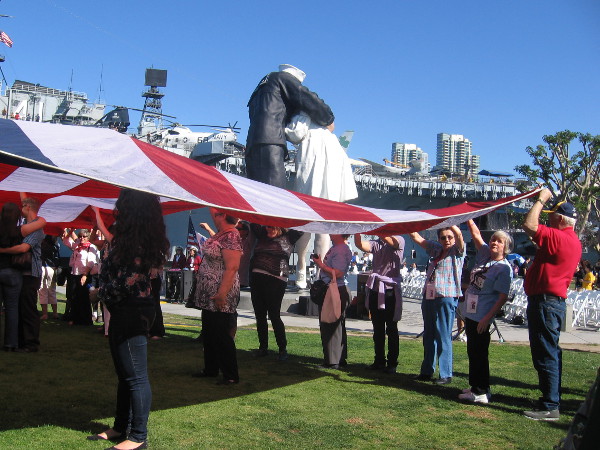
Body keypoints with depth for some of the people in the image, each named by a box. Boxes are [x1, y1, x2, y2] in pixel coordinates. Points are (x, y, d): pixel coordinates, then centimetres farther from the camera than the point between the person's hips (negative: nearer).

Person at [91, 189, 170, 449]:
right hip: (124, 312, 11)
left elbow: (128, 282, -21)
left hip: (132, 313, -11)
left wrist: (103, 293, -6)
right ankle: (121, 428, 30)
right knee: (125, 374, 18)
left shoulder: (135, 242, -20)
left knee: (135, 377, -3)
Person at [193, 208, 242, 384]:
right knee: (208, 334, 18)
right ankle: (211, 369, 32)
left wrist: (222, 294, -27)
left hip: (220, 298, -10)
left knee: (221, 335, -3)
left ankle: (231, 375, 8)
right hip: (209, 296, 10)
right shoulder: (219, 234, 8)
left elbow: (232, 267, -25)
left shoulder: (231, 236, -20)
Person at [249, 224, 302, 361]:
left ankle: (283, 349, 6)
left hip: (275, 280, -5)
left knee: (274, 315, -6)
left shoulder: (288, 238, 4)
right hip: (256, 278, 5)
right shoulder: (262, 234, 15)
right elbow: (253, 223, 20)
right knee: (260, 315, 9)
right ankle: (263, 347, 20)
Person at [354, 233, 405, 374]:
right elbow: (360, 245, -6)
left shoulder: (399, 241, -2)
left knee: (391, 328, 1)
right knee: (377, 328, 11)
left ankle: (392, 363, 7)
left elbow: (389, 240, -24)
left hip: (391, 290, -5)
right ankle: (379, 361, 19)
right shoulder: (376, 244, 10)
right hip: (375, 289, 5)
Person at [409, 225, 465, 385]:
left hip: (446, 298, -6)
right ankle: (427, 371, 23)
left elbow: (459, 234, -18)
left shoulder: (457, 252, 0)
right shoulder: (435, 249, 15)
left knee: (443, 337, -4)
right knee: (428, 336, 13)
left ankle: (446, 374, 3)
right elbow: (416, 237, 16)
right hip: (429, 298, 7)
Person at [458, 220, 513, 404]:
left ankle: (481, 392, 4)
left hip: (482, 317, -8)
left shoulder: (504, 268, -12)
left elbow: (503, 297, -15)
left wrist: (487, 318, -19)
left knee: (479, 353, -3)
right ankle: (476, 386, 25)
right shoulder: (485, 255, 9)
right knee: (473, 352, 15)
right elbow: (475, 234, 14)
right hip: (470, 312, 8)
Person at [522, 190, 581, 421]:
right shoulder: (574, 241, 15)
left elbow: (529, 225, -22)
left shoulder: (558, 238, -18)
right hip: (555, 300, 11)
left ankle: (550, 407, -3)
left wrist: (541, 200, -9)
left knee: (546, 355, -7)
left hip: (545, 302, -11)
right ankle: (551, 400, 27)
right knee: (549, 354, 17)